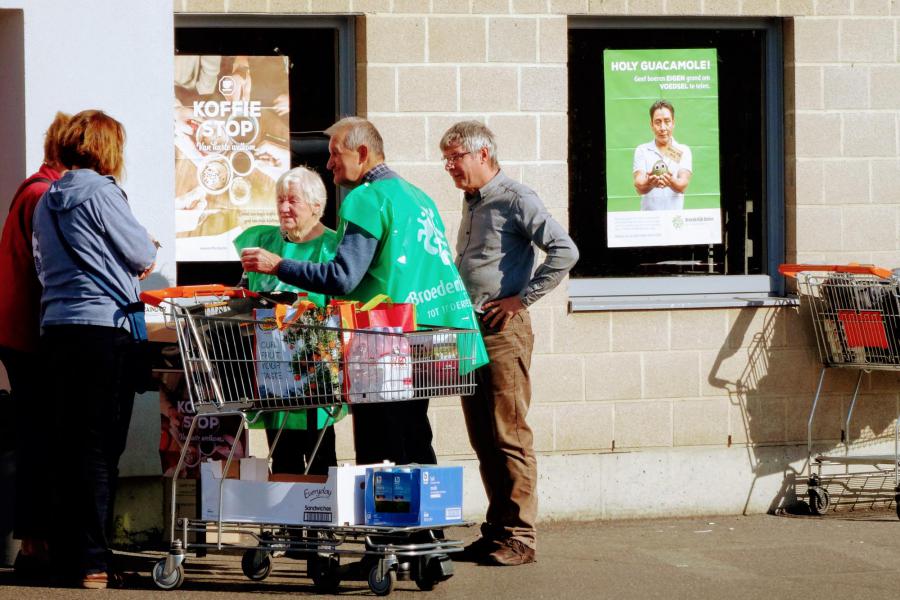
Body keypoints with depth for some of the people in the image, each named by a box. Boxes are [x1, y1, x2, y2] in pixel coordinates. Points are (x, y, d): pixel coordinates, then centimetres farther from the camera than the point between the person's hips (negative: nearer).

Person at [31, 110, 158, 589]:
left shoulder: (46, 201, 15)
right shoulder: (98, 191, -9)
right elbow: (143, 255, -5)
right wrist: (146, 250, 18)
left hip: (56, 328, 8)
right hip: (102, 327, -8)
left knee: (67, 446, 11)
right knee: (100, 448, -5)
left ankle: (65, 556, 14)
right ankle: (90, 561, -6)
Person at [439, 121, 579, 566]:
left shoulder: (515, 200, -8)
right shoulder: (471, 204, 18)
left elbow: (564, 250, -15)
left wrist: (523, 297, -14)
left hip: (503, 329, -9)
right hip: (469, 329, 9)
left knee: (509, 434, -8)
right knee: (482, 437, 9)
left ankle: (518, 536, -7)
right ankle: (497, 530, 14)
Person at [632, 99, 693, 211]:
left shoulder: (684, 151, 7)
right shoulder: (641, 151, 6)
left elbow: (682, 186, -7)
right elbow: (639, 187, -7)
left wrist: (670, 182, -29)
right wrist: (650, 183, -29)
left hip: (676, 213, 0)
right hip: (648, 216, 0)